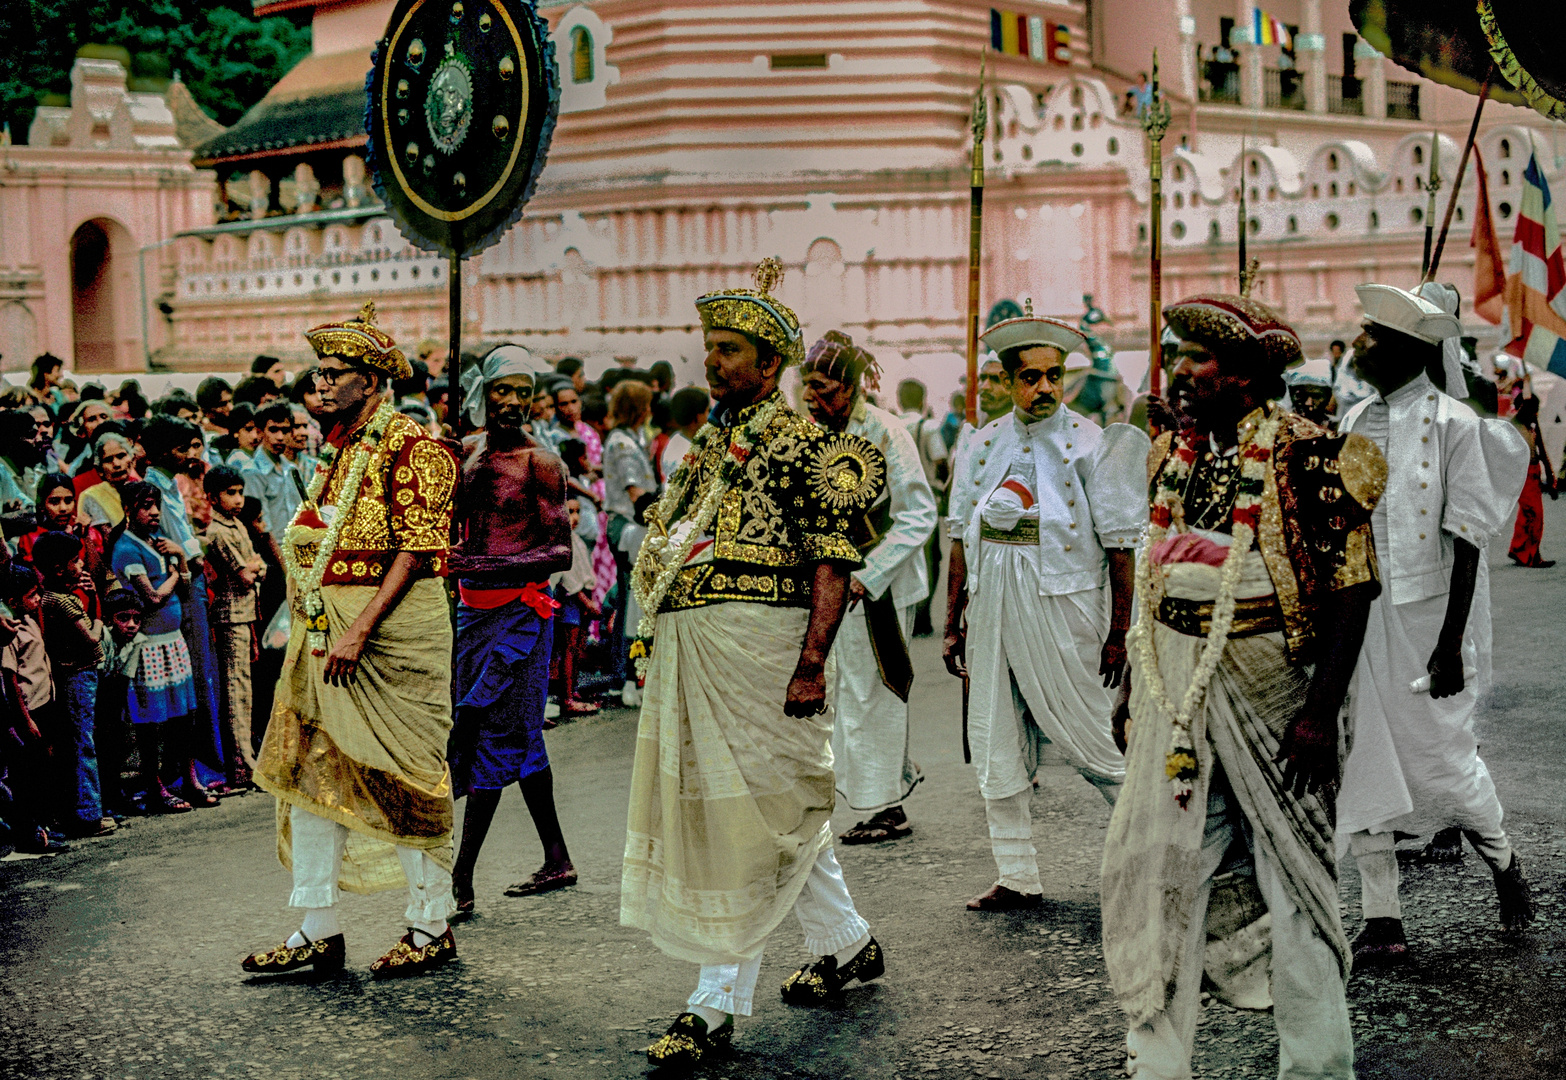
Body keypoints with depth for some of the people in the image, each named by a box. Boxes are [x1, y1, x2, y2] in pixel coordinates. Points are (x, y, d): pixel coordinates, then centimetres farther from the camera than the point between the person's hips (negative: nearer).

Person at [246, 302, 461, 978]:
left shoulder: (412, 446, -10)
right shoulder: (340, 448, 17)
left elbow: (416, 551, -17)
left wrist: (360, 631, -21)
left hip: (395, 630, -8)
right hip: (326, 632, 9)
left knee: (401, 776, -1)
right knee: (309, 770, 7)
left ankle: (431, 927, 12)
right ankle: (317, 931, 14)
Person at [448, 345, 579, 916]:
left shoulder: (539, 462, -10)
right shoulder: (467, 450, 10)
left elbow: (561, 552, -15)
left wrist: (486, 565, -23)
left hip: (519, 610, -8)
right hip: (474, 607, 8)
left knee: (492, 736, -8)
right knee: (515, 737, 13)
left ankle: (461, 880, -5)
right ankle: (557, 860, 24)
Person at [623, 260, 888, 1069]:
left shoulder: (805, 447, -8)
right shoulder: (710, 446, 17)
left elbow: (832, 571, -13)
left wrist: (810, 665, -21)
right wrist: (659, 641, 17)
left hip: (757, 647, -8)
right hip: (687, 651, 8)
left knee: (741, 819, -4)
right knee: (781, 810, 17)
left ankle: (718, 1002, 2)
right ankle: (848, 944, 33)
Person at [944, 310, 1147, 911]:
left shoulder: (1091, 443, -2)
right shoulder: (986, 443, 10)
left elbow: (1121, 544, -4)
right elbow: (962, 536, 14)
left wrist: (1118, 633, -7)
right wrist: (954, 623, 12)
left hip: (1062, 600, -5)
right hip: (991, 604, 5)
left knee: (1083, 737, -3)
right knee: (996, 746, 6)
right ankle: (1017, 878, 16)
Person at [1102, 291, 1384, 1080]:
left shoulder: (1308, 456, -11)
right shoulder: (1173, 454, 10)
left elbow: (1352, 587, -14)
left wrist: (1322, 711, -19)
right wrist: (1131, 686, 15)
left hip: (1267, 687, -6)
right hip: (1174, 686, 6)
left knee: (1292, 876, 6)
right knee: (1152, 868, 5)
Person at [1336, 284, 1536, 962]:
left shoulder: (1452, 424, -9)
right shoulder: (1353, 423, 9)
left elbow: (1467, 545, -11)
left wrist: (1450, 644, -16)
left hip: (1425, 614, -5)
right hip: (1356, 616, 5)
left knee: (1444, 759, 3)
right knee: (1362, 763, 3)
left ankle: (1503, 864, 33)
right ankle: (1382, 923, 11)